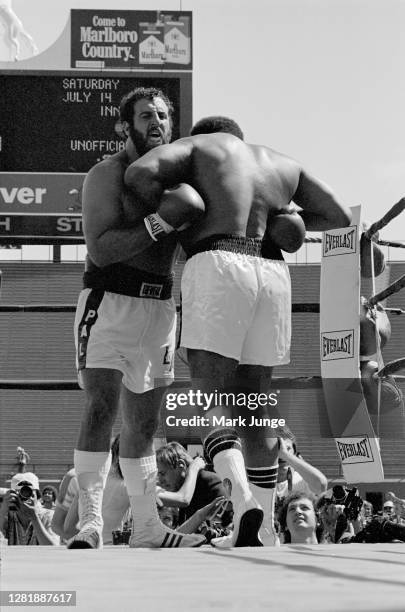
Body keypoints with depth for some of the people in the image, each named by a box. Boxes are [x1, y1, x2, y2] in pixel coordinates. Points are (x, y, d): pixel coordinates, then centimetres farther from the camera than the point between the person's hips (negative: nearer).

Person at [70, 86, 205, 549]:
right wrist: (158, 222, -29)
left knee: (143, 420, 10)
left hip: (159, 303, 6)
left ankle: (146, 528, 14)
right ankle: (89, 523, -17)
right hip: (109, 301, -6)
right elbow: (100, 249, -20)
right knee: (101, 406, -16)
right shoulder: (106, 175, -9)